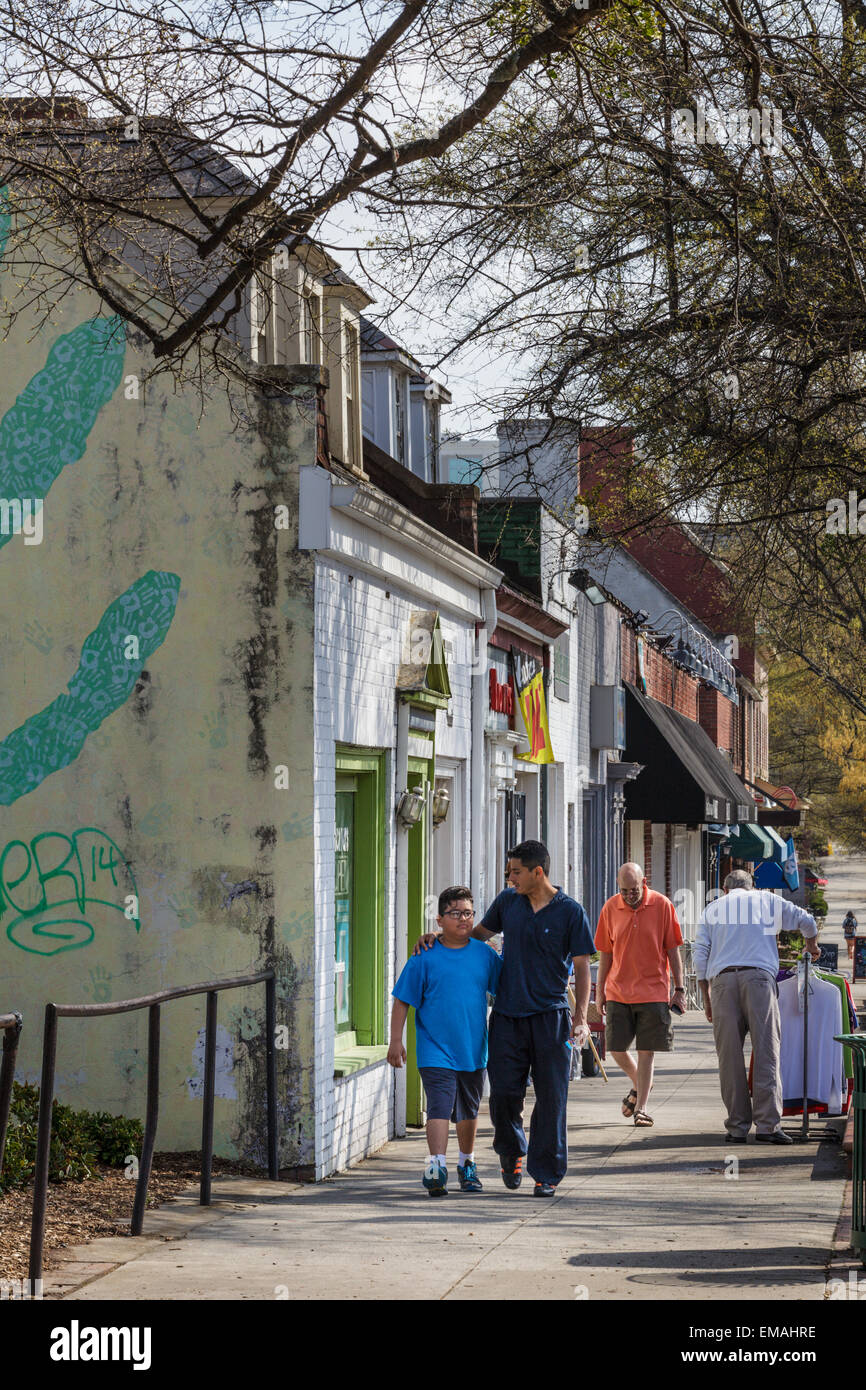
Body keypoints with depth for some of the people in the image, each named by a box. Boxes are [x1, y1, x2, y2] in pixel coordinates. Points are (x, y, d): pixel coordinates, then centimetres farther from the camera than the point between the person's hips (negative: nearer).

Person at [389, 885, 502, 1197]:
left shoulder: (485, 955, 3)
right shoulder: (425, 957, -7)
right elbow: (403, 1000, -3)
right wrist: (396, 1040, -6)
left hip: (473, 1051, 4)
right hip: (436, 1051, -4)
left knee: (469, 1111, 17)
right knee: (440, 1107, -16)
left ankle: (467, 1165, 33)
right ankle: (436, 1167, -21)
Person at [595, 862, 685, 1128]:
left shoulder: (662, 906, -5)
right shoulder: (610, 908, 1)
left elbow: (673, 950, 0)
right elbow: (606, 953, 9)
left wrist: (679, 988, 0)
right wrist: (600, 990, 10)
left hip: (653, 991, -2)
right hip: (618, 992, 2)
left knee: (646, 1052, -2)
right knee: (616, 1049, 2)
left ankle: (641, 1108, 5)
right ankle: (639, 1084, 30)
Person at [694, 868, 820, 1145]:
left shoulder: (712, 909, 23)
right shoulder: (767, 900, 20)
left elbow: (700, 956, 14)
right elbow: (806, 921, 23)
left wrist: (707, 998, 17)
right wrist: (812, 947, 43)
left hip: (722, 979, 2)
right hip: (758, 976, -2)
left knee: (730, 1056, 2)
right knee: (766, 1052, -5)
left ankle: (737, 1127, 1)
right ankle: (767, 1124, -13)